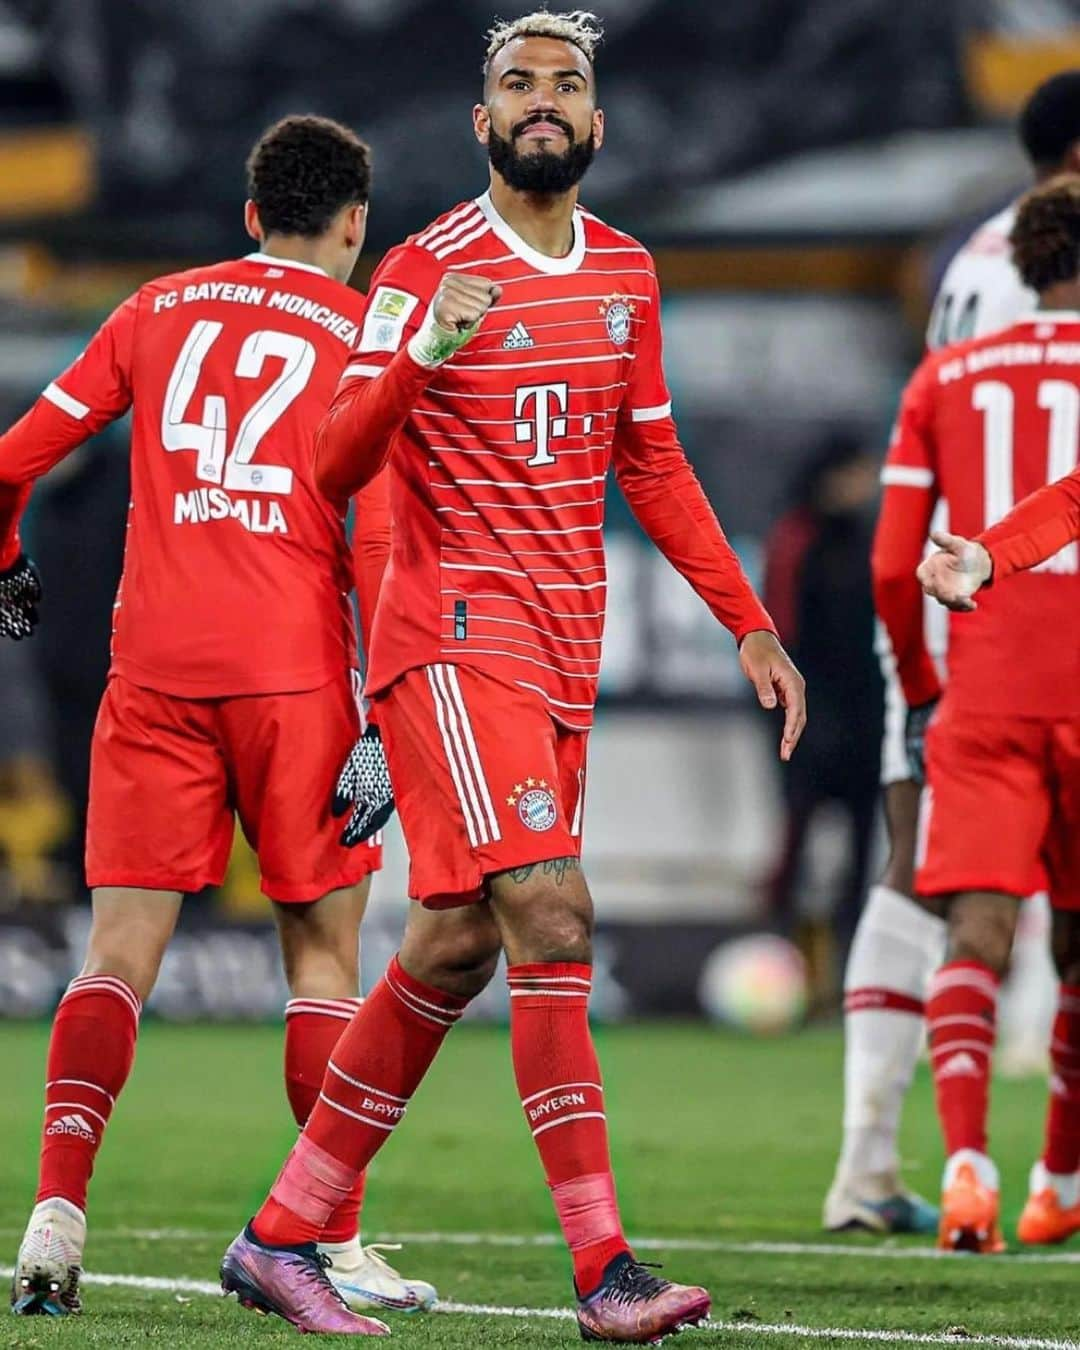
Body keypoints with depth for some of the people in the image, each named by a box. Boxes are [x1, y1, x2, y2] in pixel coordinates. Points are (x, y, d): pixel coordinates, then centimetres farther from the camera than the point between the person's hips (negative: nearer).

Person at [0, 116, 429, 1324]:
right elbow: (381, 541, -5)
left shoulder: (159, 310, 13)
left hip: (153, 670, 2)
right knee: (322, 955, 7)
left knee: (118, 956, 1)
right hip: (291, 677, -2)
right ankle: (336, 1246, 5)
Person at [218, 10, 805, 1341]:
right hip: (454, 638, -7)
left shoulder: (624, 275, 13)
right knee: (550, 914, -18)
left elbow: (653, 467, 22)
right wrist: (425, 351, -31)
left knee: (455, 947, 7)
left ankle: (280, 1234, 16)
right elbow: (334, 466, -14)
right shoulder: (426, 269, -7)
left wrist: (750, 625, 19)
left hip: (563, 654, 7)